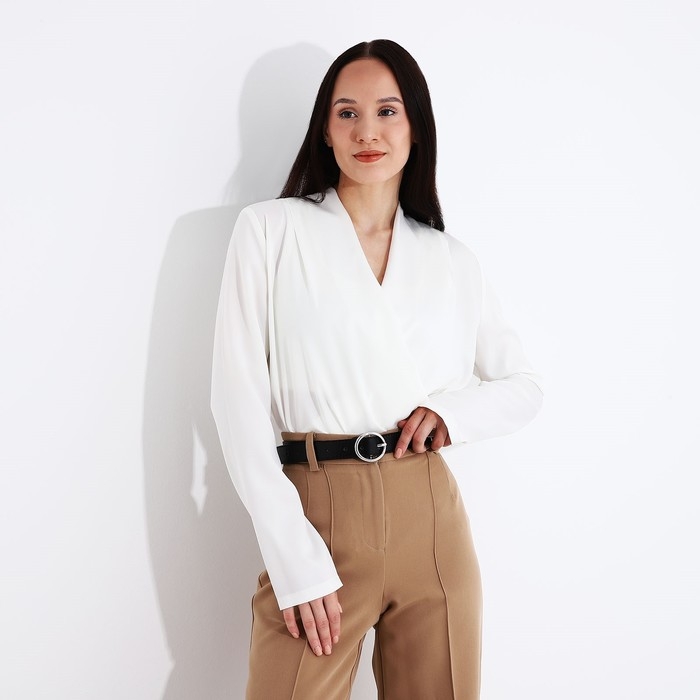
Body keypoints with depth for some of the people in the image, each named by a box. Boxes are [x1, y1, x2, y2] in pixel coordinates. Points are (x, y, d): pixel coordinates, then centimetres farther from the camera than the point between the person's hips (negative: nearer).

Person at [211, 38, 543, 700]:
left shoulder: (450, 260, 10)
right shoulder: (270, 229, 1)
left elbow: (524, 387, 17)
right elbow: (238, 397, -6)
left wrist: (455, 410, -6)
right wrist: (297, 563, -13)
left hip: (431, 520, 3)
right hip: (316, 519, -3)